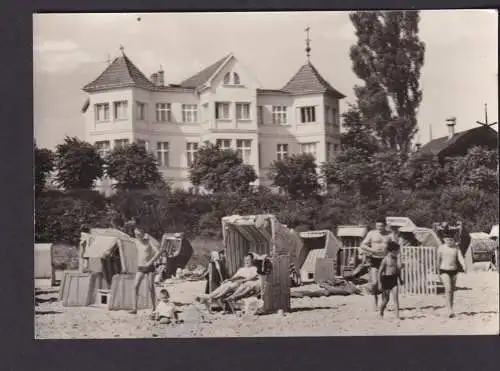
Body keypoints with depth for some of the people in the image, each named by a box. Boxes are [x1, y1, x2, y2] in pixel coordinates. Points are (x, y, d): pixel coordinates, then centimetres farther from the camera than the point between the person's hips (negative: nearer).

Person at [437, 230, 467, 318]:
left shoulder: (456, 248, 2)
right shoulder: (441, 248, -3)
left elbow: (460, 257, -10)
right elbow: (438, 259, 9)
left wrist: (464, 265, -29)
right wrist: (439, 270, 17)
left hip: (454, 271, 3)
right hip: (444, 271, -3)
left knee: (452, 290, 10)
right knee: (448, 289, -16)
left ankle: (451, 307, 26)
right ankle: (450, 311, -20)